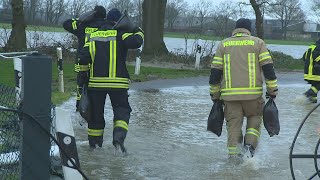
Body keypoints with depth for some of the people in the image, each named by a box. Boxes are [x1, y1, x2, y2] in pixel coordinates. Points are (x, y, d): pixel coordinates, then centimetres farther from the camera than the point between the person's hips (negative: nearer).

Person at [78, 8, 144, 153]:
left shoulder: (94, 36, 12)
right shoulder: (121, 34, -1)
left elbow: (83, 58, 6)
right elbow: (134, 42, -19)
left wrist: (84, 75, 16)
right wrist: (139, 33, 2)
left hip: (96, 81, 4)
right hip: (118, 82, -4)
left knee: (96, 111, 15)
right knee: (122, 110, 5)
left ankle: (94, 141, 24)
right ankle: (118, 137, -16)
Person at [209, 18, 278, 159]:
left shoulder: (223, 45, 10)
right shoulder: (257, 43, 6)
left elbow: (215, 72, 7)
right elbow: (268, 67, -1)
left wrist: (214, 94, 14)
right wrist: (273, 89, 5)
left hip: (230, 94, 1)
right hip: (253, 94, -1)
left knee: (233, 124, 8)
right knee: (255, 117, 20)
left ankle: (234, 155, 7)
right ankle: (250, 146, 2)